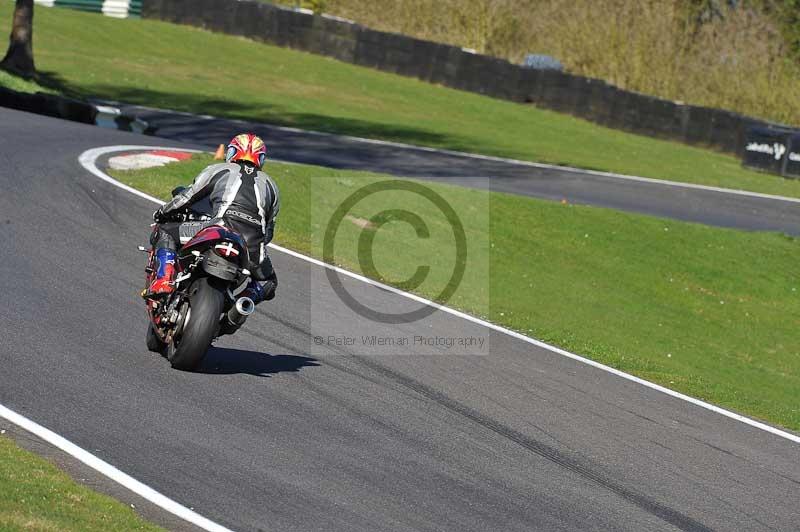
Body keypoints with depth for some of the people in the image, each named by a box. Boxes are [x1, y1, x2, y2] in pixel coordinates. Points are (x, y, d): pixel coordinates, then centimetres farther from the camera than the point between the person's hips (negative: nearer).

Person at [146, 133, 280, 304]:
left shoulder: (219, 170, 20)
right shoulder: (270, 184, 30)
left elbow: (188, 196, 18)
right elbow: (269, 230, 31)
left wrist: (162, 212, 34)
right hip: (254, 248, 3)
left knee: (165, 232, 14)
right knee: (268, 282, 31)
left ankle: (164, 278, -10)